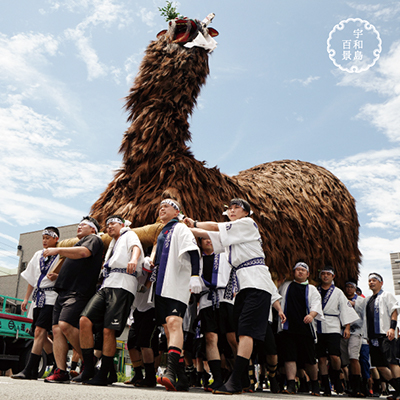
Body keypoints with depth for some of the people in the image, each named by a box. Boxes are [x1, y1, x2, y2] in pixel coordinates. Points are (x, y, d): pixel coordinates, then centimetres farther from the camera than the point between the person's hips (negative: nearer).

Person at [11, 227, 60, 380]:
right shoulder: (38, 255, 18)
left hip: (51, 297, -7)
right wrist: (26, 298, 21)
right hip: (38, 298, 7)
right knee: (41, 335, 7)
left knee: (39, 331, -16)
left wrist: (56, 276, -23)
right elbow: (32, 278, 23)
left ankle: (30, 370, -14)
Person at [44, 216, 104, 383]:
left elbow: (84, 252, -16)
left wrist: (57, 250, -15)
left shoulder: (93, 239, 7)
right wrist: (57, 276, 23)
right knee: (57, 329, -4)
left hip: (79, 292, -9)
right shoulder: (80, 243, 33)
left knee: (65, 325, -23)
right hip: (64, 291, 9)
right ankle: (61, 371, -6)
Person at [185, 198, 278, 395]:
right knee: (241, 332, 7)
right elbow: (208, 234, 18)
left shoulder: (248, 223, 1)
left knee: (246, 330, -17)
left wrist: (195, 223, 15)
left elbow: (215, 227, 1)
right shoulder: (230, 233, 25)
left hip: (256, 282, -9)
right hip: (243, 284, 9)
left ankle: (235, 381, -23)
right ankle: (243, 380, 14)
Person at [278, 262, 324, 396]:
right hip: (287, 327, 1)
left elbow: (316, 304, 0)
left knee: (309, 359, 2)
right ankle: (291, 385, -7)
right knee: (289, 356, -8)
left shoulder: (312, 289, 14)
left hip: (305, 328, 0)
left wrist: (311, 315, -20)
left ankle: (315, 386, 20)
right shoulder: (285, 286, 18)